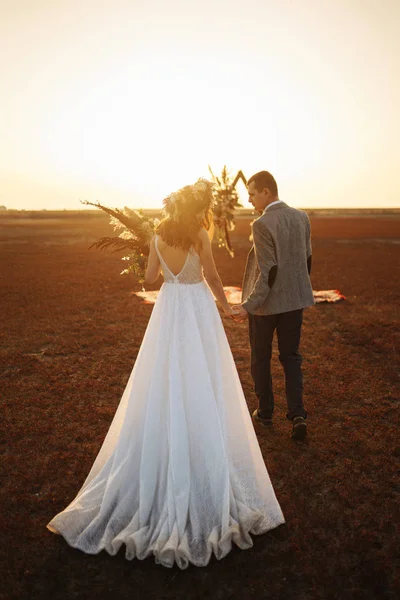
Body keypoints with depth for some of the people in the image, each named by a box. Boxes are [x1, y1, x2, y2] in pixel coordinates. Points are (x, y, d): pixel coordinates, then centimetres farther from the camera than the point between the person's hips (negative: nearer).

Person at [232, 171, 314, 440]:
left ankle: (265, 412, 28)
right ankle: (297, 414, 6)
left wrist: (249, 306, -20)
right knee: (291, 357, 16)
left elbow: (268, 271, -23)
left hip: (267, 302, -5)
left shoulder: (262, 225, -19)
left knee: (261, 358, 14)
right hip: (295, 299, 6)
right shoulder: (301, 217, 1)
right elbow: (307, 259, 8)